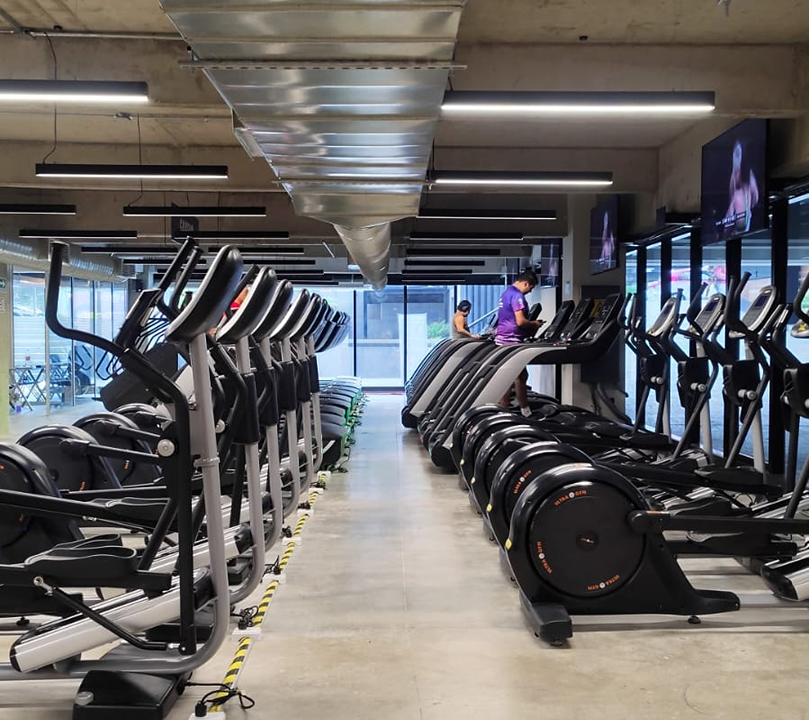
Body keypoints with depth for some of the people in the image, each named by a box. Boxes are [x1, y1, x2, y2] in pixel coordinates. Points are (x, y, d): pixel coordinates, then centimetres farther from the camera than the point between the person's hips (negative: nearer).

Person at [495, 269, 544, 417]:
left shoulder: (506, 293, 16)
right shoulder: (517, 296, -16)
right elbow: (520, 321, -22)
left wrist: (531, 324, 18)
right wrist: (534, 324, -4)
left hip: (502, 339, 10)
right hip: (512, 341, -10)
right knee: (520, 376, -1)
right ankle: (525, 410, 7)